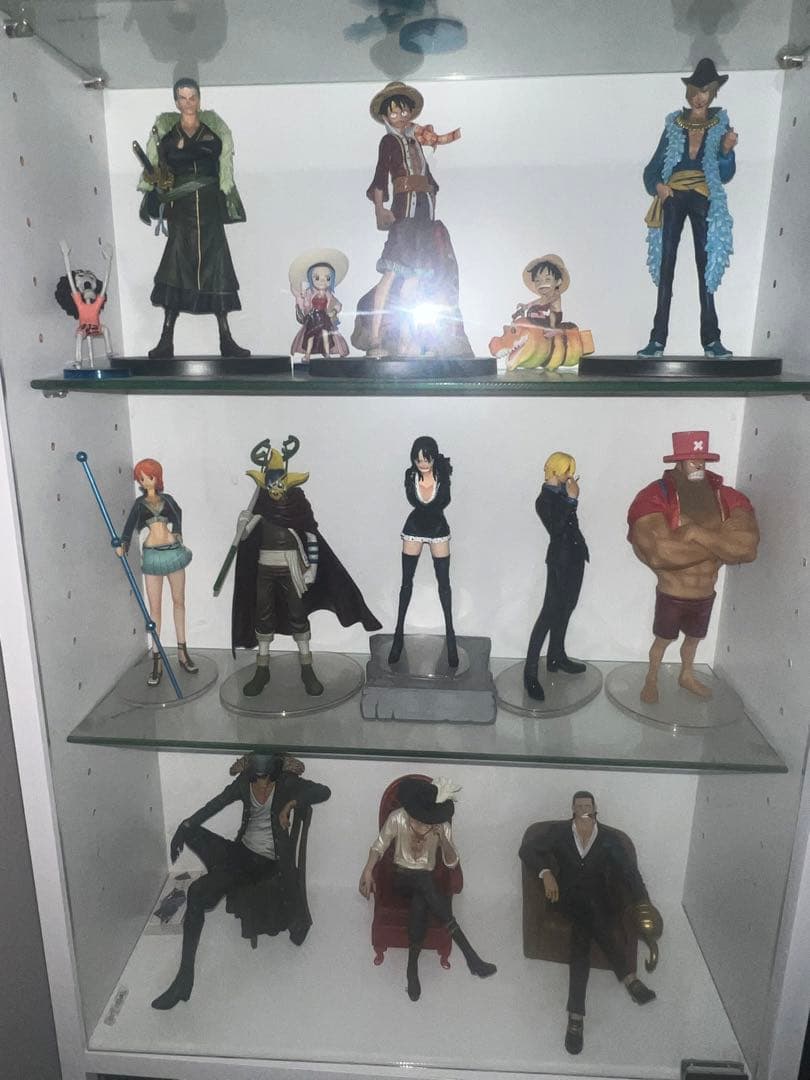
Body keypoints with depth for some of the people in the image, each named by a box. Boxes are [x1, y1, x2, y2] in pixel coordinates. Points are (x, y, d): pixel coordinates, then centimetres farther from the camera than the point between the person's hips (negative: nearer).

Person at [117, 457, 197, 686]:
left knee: (178, 601, 7)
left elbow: (178, 514, 21)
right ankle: (157, 660, 2)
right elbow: (130, 526, -7)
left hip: (174, 552, 1)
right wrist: (123, 545, -25)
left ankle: (182, 652, 16)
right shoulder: (139, 503, 6)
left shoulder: (167, 499, 8)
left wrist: (177, 534, 6)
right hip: (152, 555, -1)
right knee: (155, 607, -1)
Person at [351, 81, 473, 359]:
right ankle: (375, 336, -18)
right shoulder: (389, 141, 4)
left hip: (423, 210, 7)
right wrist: (379, 209, -22)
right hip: (404, 209, -7)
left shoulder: (414, 140, 23)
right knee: (393, 272, -17)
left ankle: (406, 339, 5)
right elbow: (380, 175, -9)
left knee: (415, 273, 3)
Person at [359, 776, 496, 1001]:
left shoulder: (442, 825, -11)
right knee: (424, 883, -37)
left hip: (426, 880, 1)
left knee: (420, 901, -37)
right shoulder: (397, 818, -14)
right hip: (402, 878, -1)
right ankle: (469, 954, -38)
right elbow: (379, 847, -5)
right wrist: (367, 871, -23)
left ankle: (412, 968, -25)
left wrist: (443, 839, -29)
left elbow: (452, 863, -12)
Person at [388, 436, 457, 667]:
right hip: (415, 528, 1)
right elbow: (414, 501, -5)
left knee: (443, 582, 3)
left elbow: (443, 502, -9)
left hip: (438, 528, -1)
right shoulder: (410, 475, -18)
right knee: (406, 581, 6)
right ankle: (399, 632, 16)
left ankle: (450, 633, 15)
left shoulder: (443, 474, -20)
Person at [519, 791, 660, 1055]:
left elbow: (628, 870, -6)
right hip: (567, 897, 0)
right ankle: (628, 978, -28)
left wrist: (642, 902, -22)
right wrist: (546, 872, -18)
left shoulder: (610, 837, 3)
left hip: (598, 898, 0)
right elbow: (527, 849, -1)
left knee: (583, 931, -29)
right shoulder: (558, 830, 2)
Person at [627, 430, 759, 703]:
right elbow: (660, 551, -33)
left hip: (706, 593, 4)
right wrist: (719, 545, -24)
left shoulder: (726, 498, -9)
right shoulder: (657, 498, -21)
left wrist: (698, 532, -29)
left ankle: (687, 676, 50)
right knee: (663, 639, 16)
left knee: (694, 638, 25)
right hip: (671, 593, -4)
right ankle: (651, 680, 40)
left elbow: (746, 545, -19)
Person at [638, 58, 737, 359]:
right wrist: (657, 185, -9)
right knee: (666, 265, -7)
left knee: (706, 266, -9)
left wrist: (727, 151, -13)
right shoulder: (674, 125, 15)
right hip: (672, 197, 1)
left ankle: (711, 340, -11)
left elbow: (726, 176, 6)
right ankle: (658, 339, -10)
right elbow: (652, 168, 12)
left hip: (703, 199, -1)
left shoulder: (721, 126, 12)